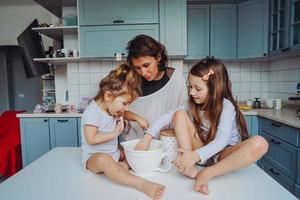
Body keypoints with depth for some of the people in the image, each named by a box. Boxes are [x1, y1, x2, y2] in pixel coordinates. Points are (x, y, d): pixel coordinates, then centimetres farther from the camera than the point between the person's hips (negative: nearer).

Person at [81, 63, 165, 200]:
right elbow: (91, 139, -27)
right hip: (94, 157, -9)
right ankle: (142, 184, -55)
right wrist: (114, 133, -22)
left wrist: (138, 118, 6)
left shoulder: (112, 107, 3)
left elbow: (124, 114, 23)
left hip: (113, 153, 9)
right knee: (103, 159, -42)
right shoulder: (92, 112, -21)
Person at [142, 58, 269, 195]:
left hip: (224, 153, -3)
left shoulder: (226, 106, -17)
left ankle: (207, 174, -28)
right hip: (201, 151, 3)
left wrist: (196, 155, -44)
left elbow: (222, 140, -29)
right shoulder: (192, 104, -5)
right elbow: (167, 117, -12)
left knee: (259, 143, -32)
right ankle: (190, 167, -23)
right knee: (180, 114, -14)